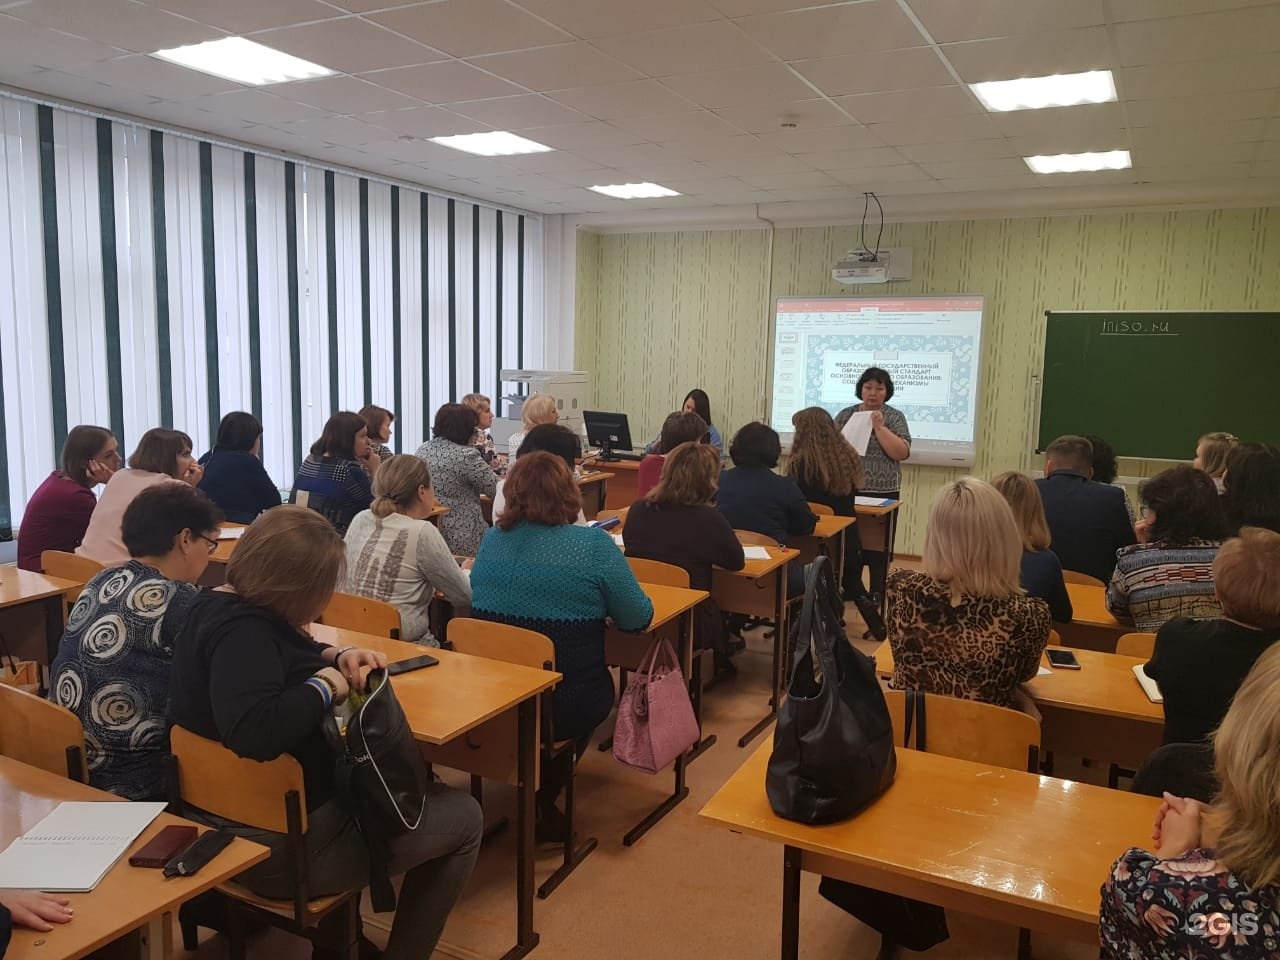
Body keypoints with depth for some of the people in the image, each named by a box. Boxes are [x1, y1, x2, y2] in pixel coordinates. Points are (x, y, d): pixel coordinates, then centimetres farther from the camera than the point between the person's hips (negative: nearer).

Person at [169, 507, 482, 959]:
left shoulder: (220, 604, 3)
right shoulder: (240, 633, -28)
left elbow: (280, 655, 22)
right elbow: (253, 731, -45)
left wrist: (335, 656, 2)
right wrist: (324, 686, -27)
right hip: (282, 842, -10)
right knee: (463, 816, 4)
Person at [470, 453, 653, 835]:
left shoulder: (492, 540, 1)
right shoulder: (593, 545, -13)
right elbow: (639, 618, -9)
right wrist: (599, 601, 13)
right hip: (561, 707, -4)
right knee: (595, 686, 30)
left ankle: (531, 781, 34)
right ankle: (543, 796, 30)